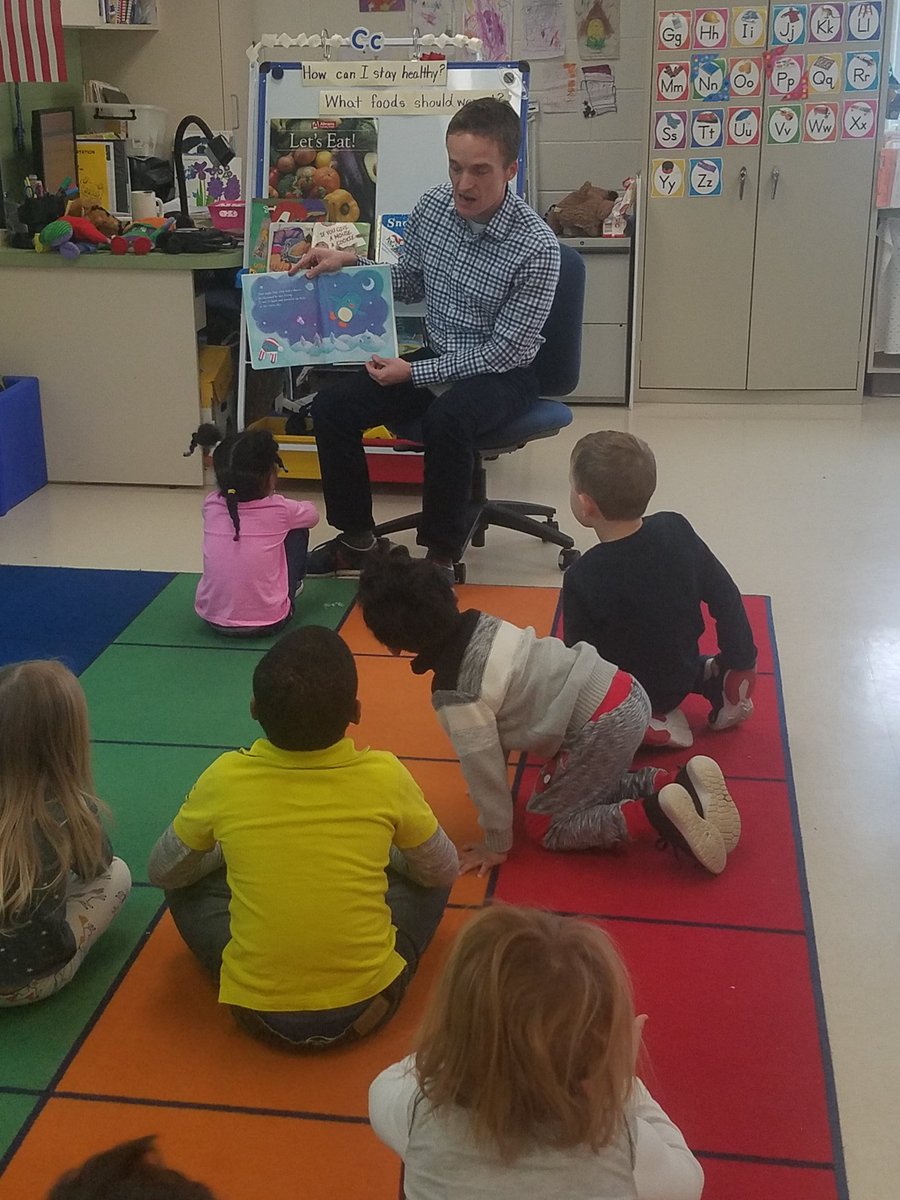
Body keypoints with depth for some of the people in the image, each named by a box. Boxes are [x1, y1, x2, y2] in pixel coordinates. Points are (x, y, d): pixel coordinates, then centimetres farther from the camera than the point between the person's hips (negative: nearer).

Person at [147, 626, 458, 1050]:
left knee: (189, 883, 20)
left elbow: (162, 873, 5)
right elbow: (443, 870, 4)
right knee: (425, 876, 20)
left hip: (259, 1013, 0)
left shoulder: (225, 779, -13)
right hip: (367, 1007, 0)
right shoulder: (384, 776, -14)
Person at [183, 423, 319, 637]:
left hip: (212, 619, 3)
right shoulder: (279, 510, -10)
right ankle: (293, 585, 34)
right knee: (297, 530, 12)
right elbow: (312, 514, 13)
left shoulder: (211, 505, -4)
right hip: (267, 623, -3)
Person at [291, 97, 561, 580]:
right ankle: (358, 540, 7)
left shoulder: (536, 247, -23)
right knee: (331, 407, -10)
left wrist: (415, 374, -21)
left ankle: (441, 556, -16)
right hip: (437, 357, 6)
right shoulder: (432, 206, -6)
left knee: (445, 422, -37)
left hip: (501, 373, -6)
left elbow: (502, 353, -20)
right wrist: (351, 263, -4)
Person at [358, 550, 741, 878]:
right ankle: (682, 783, 9)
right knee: (590, 789, 28)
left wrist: (497, 844, 9)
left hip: (601, 728, -8)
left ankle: (658, 813, -6)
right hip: (624, 692, 8)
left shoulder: (456, 693, -16)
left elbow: (484, 769, -7)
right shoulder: (480, 625, 5)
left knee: (548, 826, 10)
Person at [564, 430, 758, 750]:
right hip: (682, 676, 6)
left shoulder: (583, 580, -31)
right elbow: (726, 599, -8)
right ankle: (713, 680, 11)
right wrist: (739, 663, 7)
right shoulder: (677, 530, -17)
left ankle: (642, 728, -3)